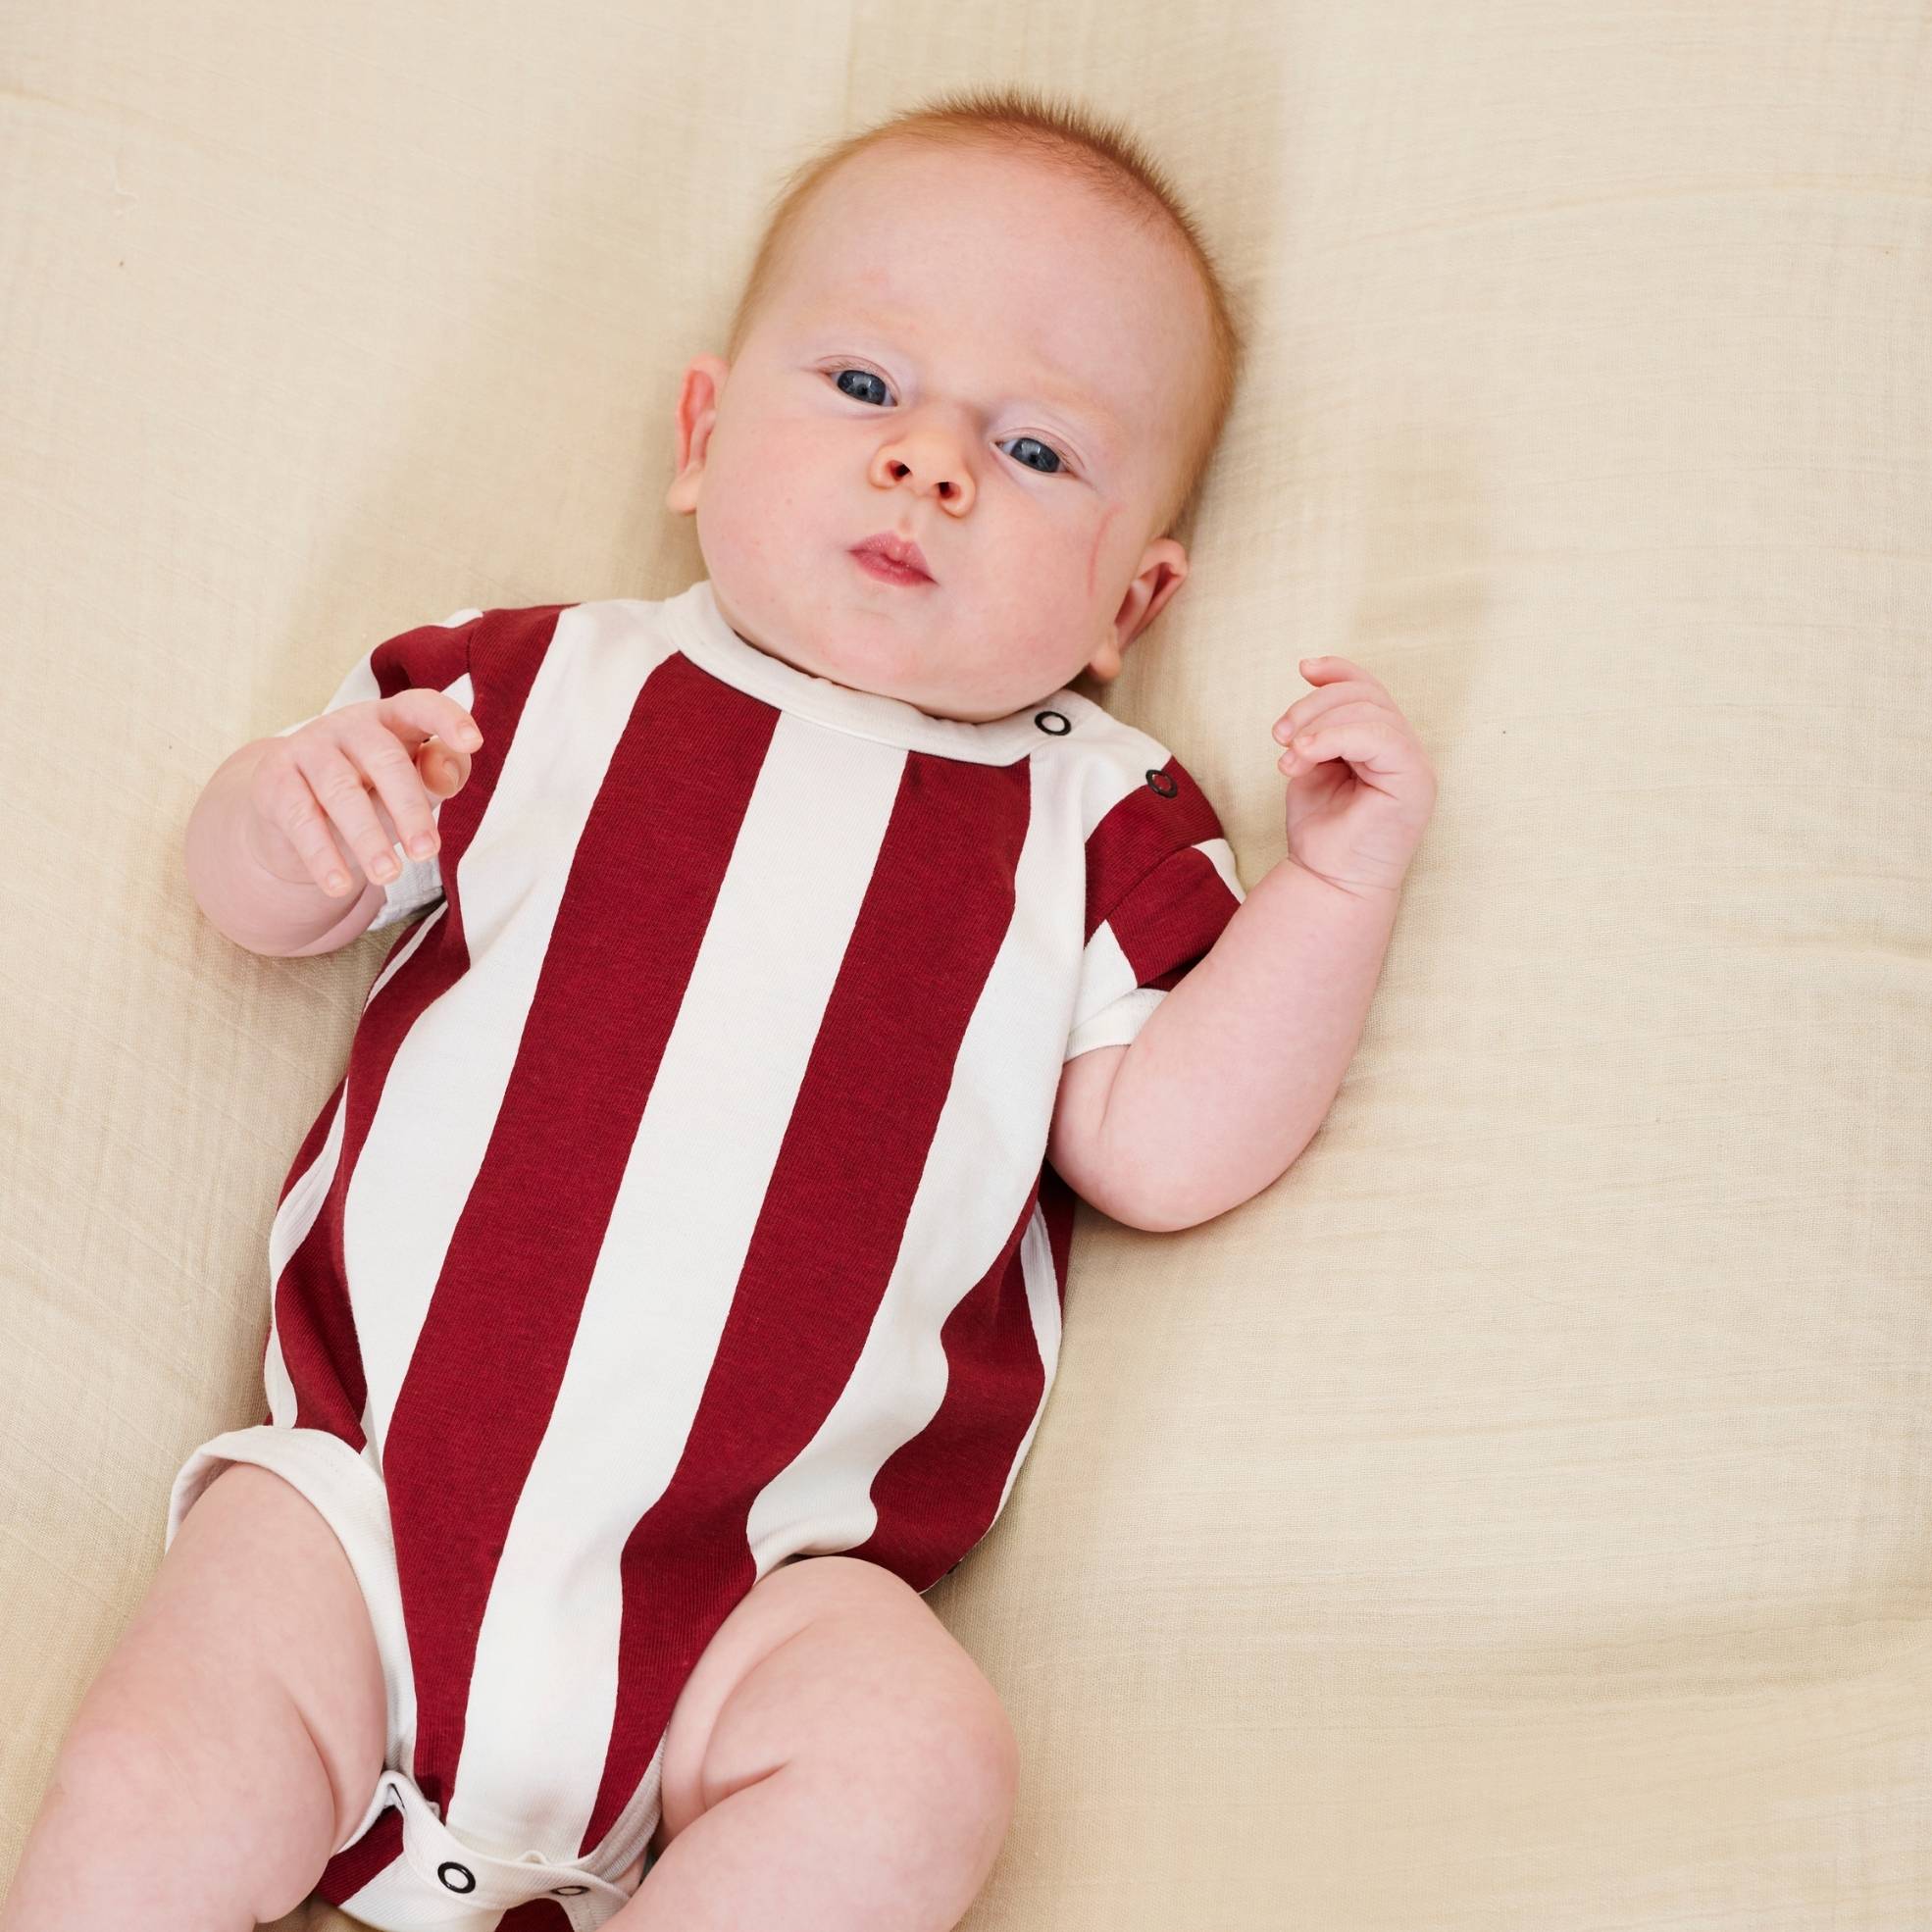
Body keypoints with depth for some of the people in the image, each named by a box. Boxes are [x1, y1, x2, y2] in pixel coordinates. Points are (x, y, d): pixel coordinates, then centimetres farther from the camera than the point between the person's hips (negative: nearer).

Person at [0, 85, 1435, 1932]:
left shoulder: (1085, 823, 10)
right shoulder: (550, 683, 10)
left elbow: (1163, 1149, 2)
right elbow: (265, 907, 15)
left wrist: (1333, 886, -7)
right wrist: (287, 815, -8)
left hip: (749, 1593, 0)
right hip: (370, 1480, 0)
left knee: (911, 1768, -29)